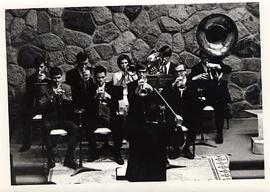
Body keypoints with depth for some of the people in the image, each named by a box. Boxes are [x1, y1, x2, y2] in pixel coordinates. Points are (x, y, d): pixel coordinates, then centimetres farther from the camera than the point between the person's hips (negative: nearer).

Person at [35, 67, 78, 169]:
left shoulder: (67, 88, 10)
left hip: (64, 118, 2)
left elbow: (72, 105, 1)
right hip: (50, 119, -2)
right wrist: (52, 98, -20)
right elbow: (39, 108, -7)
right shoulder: (44, 89, 4)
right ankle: (51, 158, -21)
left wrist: (64, 97, -18)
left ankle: (69, 158, -19)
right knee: (45, 128, -35)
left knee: (74, 128, -28)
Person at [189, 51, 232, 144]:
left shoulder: (216, 62, 16)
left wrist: (217, 66, -8)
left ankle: (219, 133, -18)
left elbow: (229, 69, 5)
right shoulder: (196, 68, 15)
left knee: (219, 106, -31)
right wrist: (197, 77, -16)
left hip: (217, 94, 0)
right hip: (204, 95, 1)